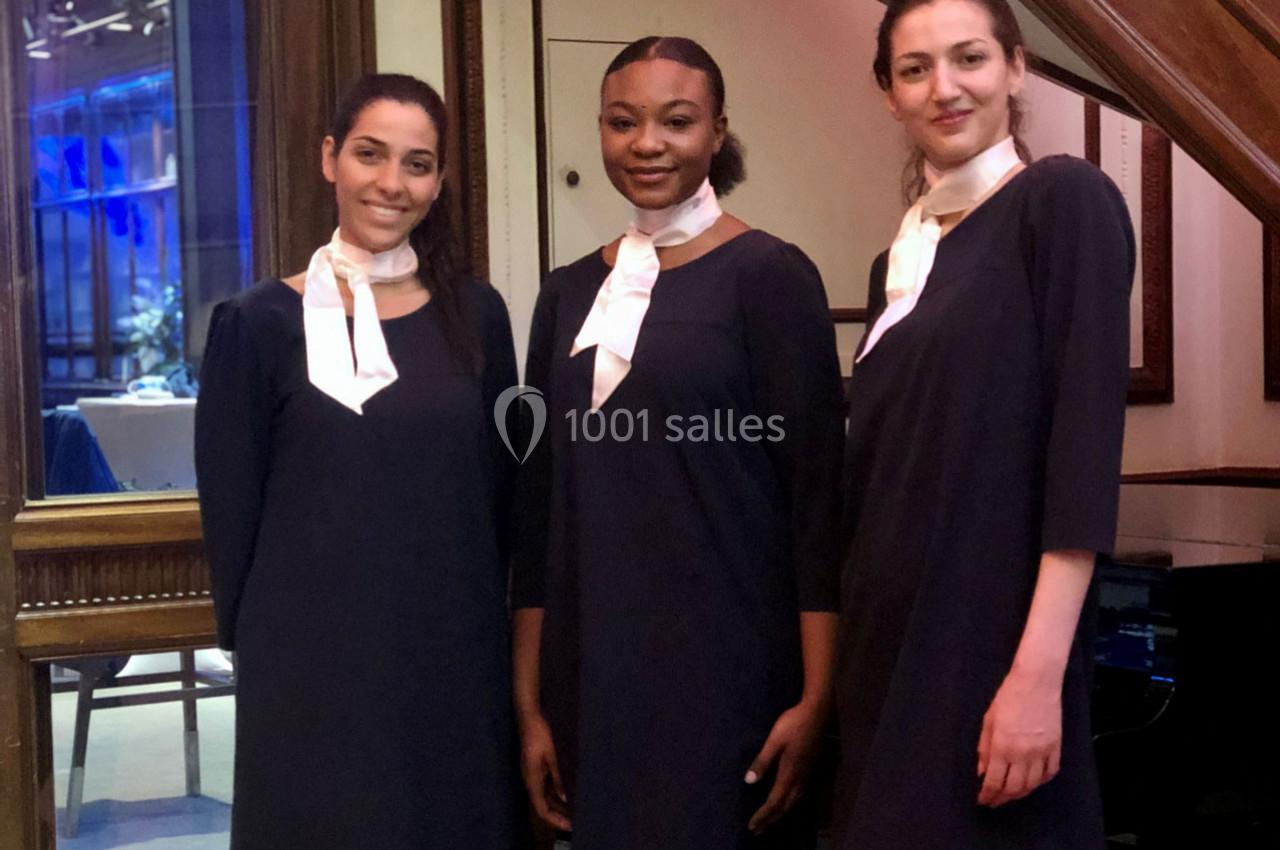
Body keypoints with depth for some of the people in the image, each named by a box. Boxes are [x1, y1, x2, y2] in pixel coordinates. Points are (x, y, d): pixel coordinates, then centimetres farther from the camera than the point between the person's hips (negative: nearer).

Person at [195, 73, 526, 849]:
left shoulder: (476, 314, 4)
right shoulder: (261, 322, -4)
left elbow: (502, 491, 9)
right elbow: (231, 507, -1)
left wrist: (490, 624, 8)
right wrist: (253, 645, 2)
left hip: (459, 655, 3)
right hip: (314, 664, -2)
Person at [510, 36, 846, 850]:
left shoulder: (768, 273, -5)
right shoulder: (569, 292, 9)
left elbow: (820, 495, -9)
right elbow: (542, 508, 10)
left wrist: (817, 697, -13)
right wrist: (530, 701, 8)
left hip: (729, 669, -5)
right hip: (595, 675, 5)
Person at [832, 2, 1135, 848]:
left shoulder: (1064, 200, -7)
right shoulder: (897, 262, 13)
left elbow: (1087, 438, -15)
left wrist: (1039, 672, -21)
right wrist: (853, 662, 12)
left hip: (992, 646, -7)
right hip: (890, 651, 7)